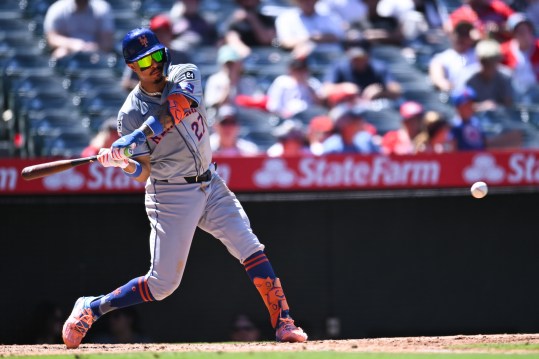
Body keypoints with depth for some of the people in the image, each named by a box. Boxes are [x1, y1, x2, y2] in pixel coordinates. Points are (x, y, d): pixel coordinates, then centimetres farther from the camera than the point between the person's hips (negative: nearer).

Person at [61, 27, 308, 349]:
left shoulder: (186, 75, -3)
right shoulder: (131, 113, -9)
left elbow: (175, 109, -25)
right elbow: (143, 173, -13)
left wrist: (137, 138, -37)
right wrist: (124, 163, -36)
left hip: (210, 185, 4)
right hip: (171, 196, -4)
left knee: (251, 249, -9)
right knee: (163, 284, -4)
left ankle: (283, 323, -6)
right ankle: (90, 308, 12)